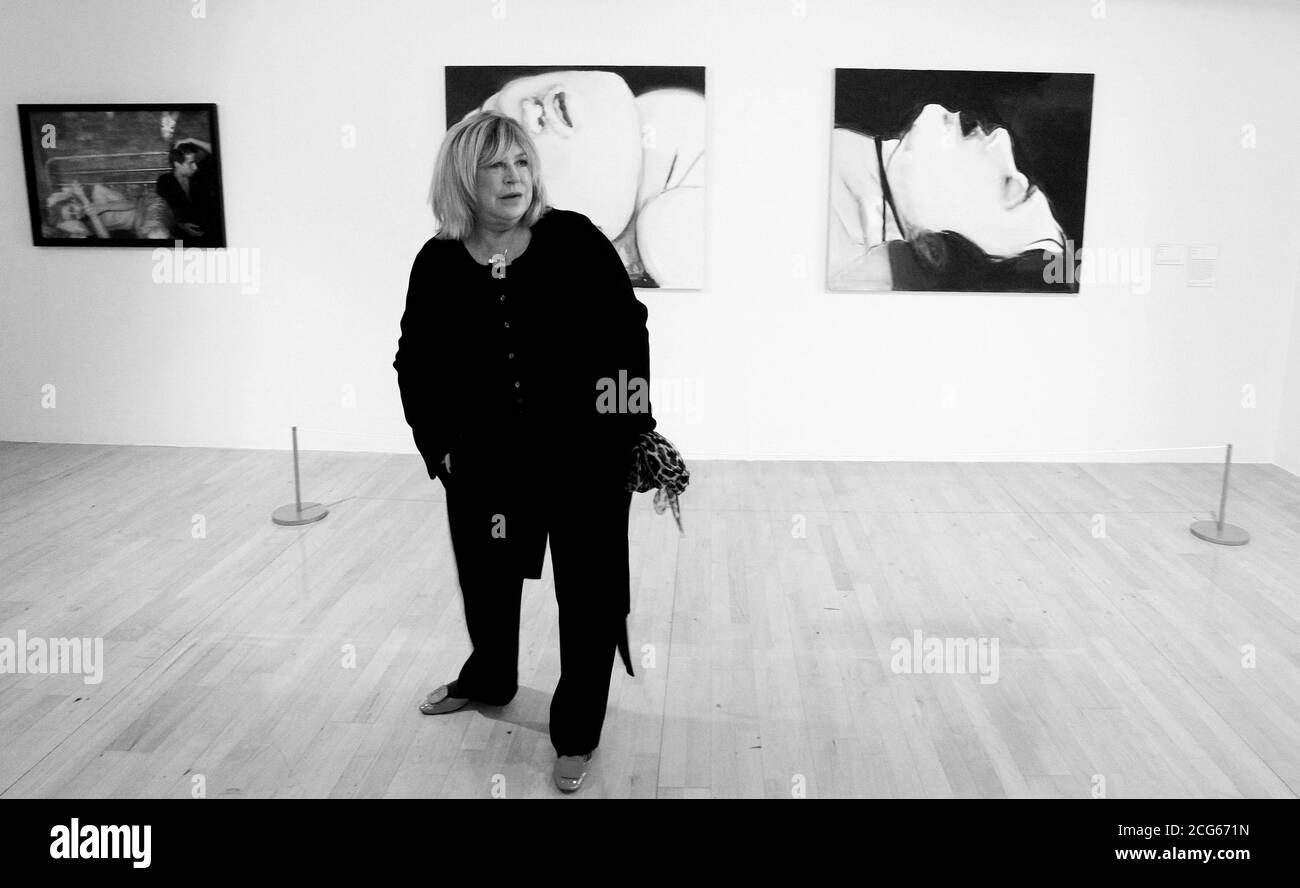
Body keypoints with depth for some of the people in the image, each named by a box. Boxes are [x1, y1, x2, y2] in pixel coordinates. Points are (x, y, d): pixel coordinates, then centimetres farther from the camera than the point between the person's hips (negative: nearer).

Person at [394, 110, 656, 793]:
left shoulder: (575, 241, -11)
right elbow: (417, 361, 5)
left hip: (583, 455, -2)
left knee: (590, 591, 2)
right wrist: (438, 444, 0)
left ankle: (577, 733, 22)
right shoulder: (439, 264, -5)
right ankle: (488, 679, 51)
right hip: (483, 457, 3)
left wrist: (631, 425, -9)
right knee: (485, 576, 22)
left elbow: (628, 329, -5)